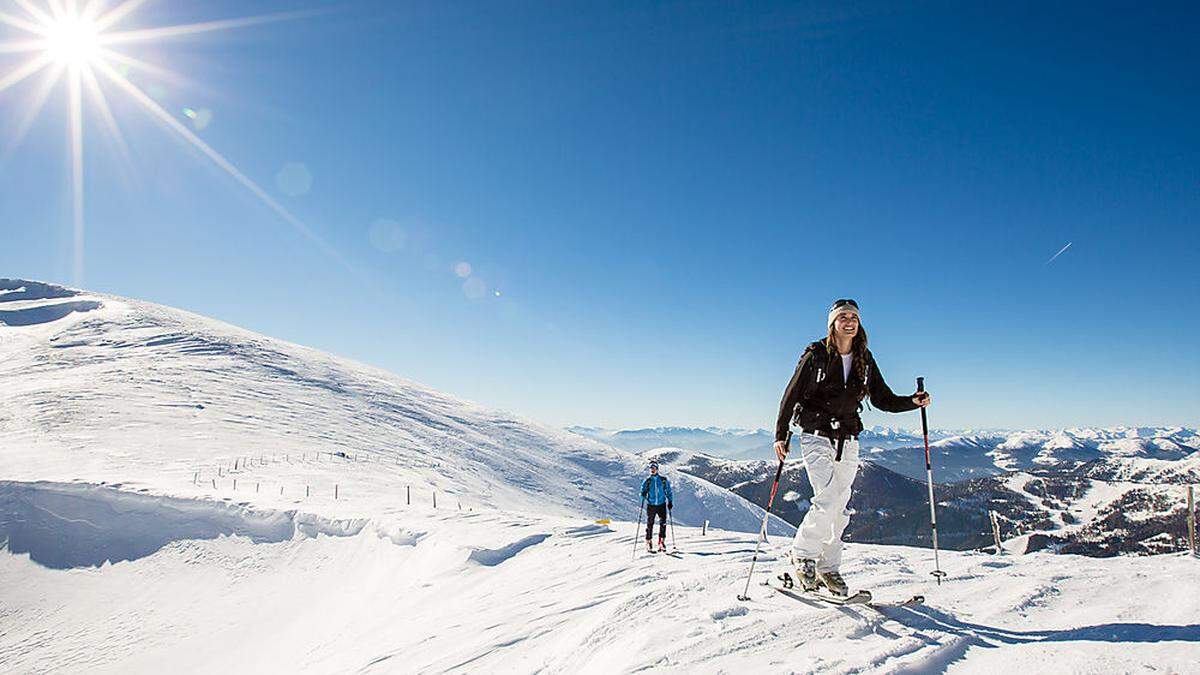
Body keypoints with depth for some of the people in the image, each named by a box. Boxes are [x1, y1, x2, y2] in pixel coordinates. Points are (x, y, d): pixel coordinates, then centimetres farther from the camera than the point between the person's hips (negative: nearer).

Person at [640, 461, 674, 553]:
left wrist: (670, 501, 4)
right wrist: (643, 494, -17)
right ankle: (648, 542, 13)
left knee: (663, 523, -11)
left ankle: (661, 541, -1)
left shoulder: (663, 479, 2)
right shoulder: (647, 480, 1)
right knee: (650, 524, 2)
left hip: (662, 504, 0)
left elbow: (668, 491, 11)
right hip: (651, 505, 0)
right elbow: (643, 491, 5)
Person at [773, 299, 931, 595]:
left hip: (848, 442, 5)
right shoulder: (816, 355, -6)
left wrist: (913, 402, -7)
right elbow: (792, 395, -3)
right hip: (817, 437, -4)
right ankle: (803, 555, 3)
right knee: (827, 500, -16)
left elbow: (883, 399, 11)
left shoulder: (865, 360, 7)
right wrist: (781, 434, -8)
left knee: (839, 507, 5)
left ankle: (827, 567, 17)